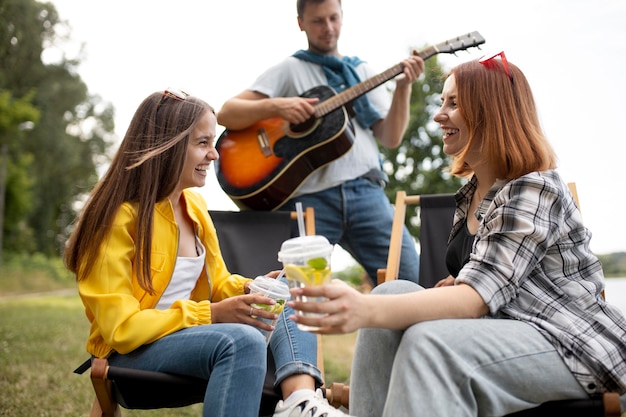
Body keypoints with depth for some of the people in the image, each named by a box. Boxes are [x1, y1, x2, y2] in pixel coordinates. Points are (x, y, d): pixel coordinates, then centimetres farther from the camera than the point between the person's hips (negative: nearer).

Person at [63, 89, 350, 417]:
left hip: (189, 334, 8)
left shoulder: (194, 205, 7)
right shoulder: (119, 218, -17)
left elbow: (217, 284, 15)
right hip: (129, 352, -8)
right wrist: (211, 314, -26)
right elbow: (122, 328, -21)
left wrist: (250, 289, -8)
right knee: (242, 340, -34)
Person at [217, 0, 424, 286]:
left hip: (363, 189, 3)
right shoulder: (289, 70, 9)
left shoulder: (362, 71, 19)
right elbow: (226, 114, 1)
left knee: (414, 280, -8)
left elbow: (391, 139, 12)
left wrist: (403, 89, -2)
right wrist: (276, 105, -15)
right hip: (308, 196, -2)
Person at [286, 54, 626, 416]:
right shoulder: (471, 193, 11)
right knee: (393, 292, -15)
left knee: (430, 341, -33)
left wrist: (366, 310, -43)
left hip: (573, 344, -8)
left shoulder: (535, 189, -17)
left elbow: (479, 296, -29)